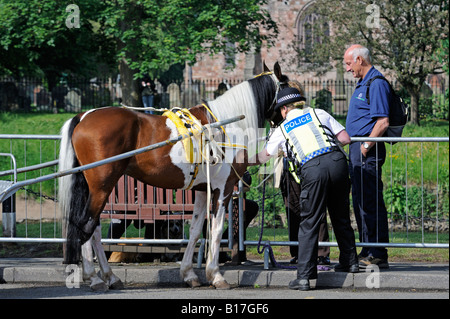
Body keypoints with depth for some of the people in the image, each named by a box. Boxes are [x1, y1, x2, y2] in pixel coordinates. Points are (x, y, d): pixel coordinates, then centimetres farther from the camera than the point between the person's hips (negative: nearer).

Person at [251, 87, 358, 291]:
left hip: (311, 169, -2)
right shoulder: (319, 114, 22)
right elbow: (345, 138, 16)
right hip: (336, 161, 2)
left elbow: (265, 156, 35)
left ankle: (304, 276, -3)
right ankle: (350, 261, 30)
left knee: (309, 224, 2)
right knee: (341, 217, 20)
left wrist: (246, 160, 54)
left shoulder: (283, 129, 20)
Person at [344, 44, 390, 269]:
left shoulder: (376, 84, -13)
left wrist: (366, 146, -18)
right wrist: (355, 148, 17)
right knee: (360, 202, 13)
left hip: (368, 151, -11)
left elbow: (383, 122, -20)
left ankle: (378, 255, -9)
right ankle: (367, 252, 18)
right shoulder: (363, 84, 19)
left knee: (370, 202, -10)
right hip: (358, 149, 11)